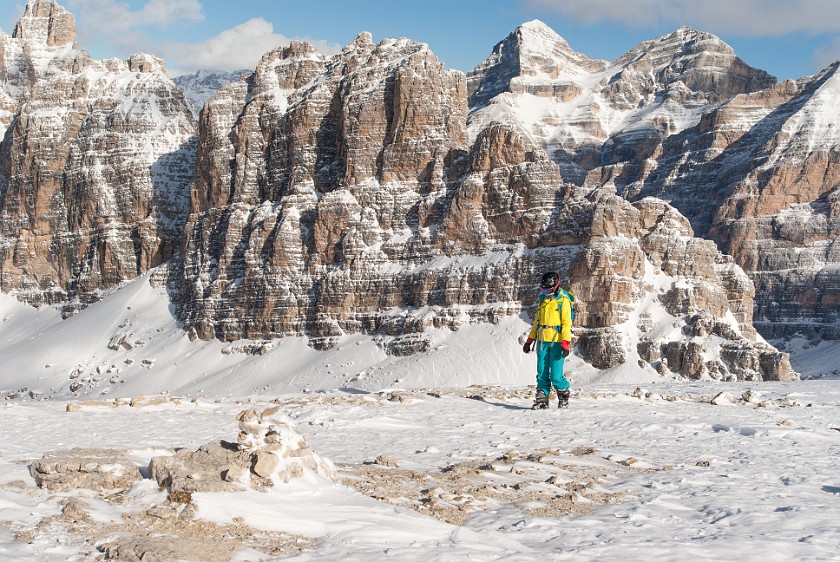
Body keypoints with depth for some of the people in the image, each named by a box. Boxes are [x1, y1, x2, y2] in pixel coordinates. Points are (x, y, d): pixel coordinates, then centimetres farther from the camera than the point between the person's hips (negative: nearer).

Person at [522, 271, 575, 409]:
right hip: (543, 341, 6)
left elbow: (567, 323, -10)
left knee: (556, 375, -8)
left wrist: (566, 344, -18)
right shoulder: (543, 300, 13)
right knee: (542, 373, 5)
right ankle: (542, 399, 11)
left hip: (557, 342, -6)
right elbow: (537, 321, 20)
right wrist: (529, 340, 18)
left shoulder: (563, 301, -7)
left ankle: (564, 395, 14)